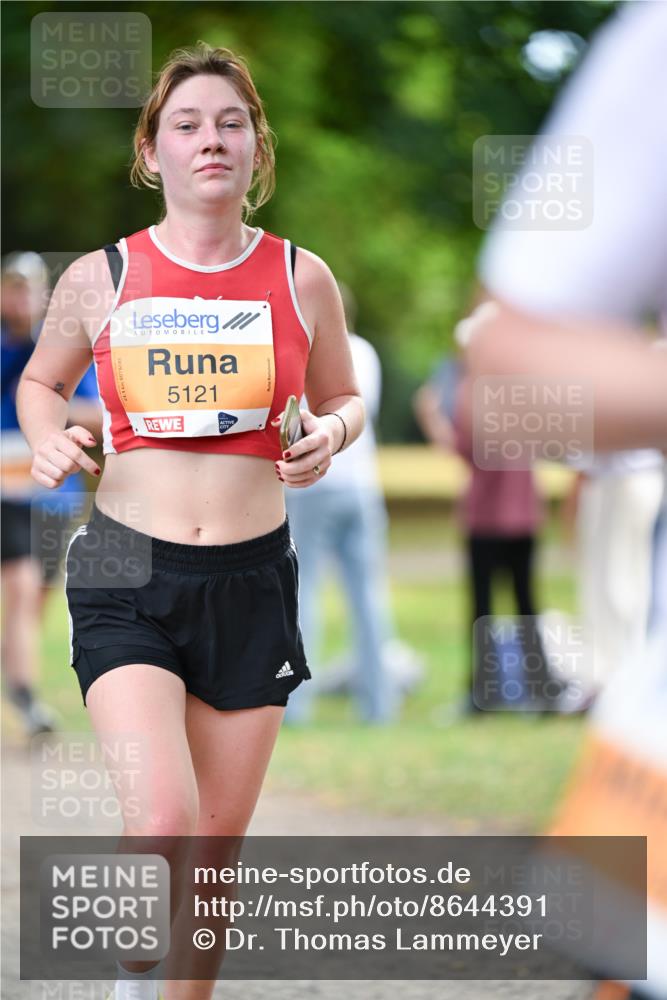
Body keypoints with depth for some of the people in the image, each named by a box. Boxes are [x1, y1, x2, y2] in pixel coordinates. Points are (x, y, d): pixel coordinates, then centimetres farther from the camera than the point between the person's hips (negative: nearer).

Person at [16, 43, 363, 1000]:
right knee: (162, 827, -19)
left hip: (252, 580, 2)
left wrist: (330, 436, -5)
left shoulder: (302, 280, 2)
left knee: (217, 849, 8)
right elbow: (41, 382, 17)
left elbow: (343, 398, 18)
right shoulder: (98, 279, 0)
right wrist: (49, 442, -4)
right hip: (127, 578, -2)